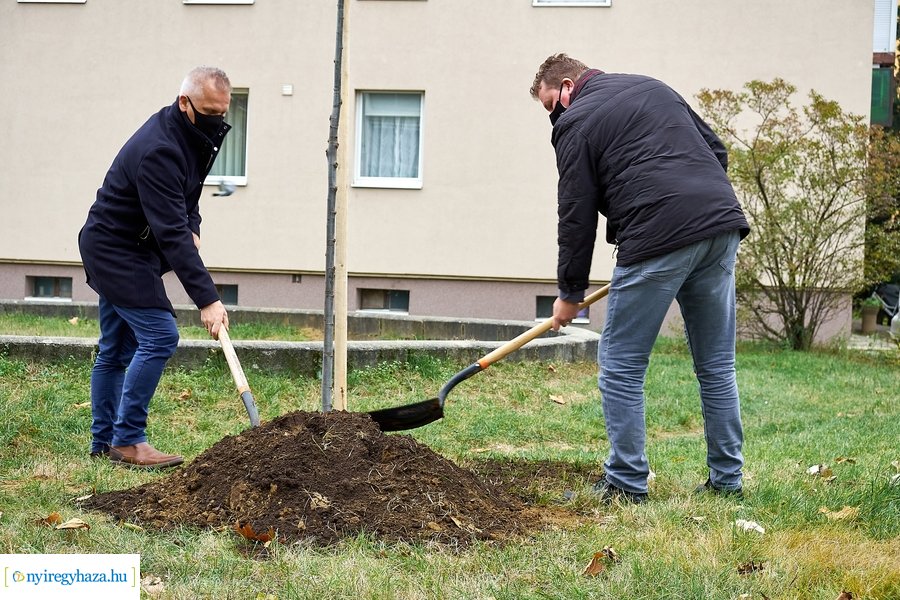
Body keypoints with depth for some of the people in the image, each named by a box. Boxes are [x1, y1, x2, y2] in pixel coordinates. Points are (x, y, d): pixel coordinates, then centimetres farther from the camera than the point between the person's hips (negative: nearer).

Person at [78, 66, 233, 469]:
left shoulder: (194, 135, 2)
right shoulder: (158, 150, -29)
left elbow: (186, 196, 20)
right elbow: (171, 234, -34)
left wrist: (192, 227, -2)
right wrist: (207, 299, -36)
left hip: (114, 250, 10)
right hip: (116, 251, -10)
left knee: (117, 348, 12)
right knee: (159, 336, -16)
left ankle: (104, 442, 19)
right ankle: (128, 440, -10)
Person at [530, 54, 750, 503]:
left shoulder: (575, 123, 5)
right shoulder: (653, 87, 24)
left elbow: (577, 215, 4)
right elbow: (717, 151, 22)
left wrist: (570, 293, 12)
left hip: (659, 238, -7)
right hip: (722, 221, 7)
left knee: (621, 366, 4)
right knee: (717, 365, 14)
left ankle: (626, 484, 7)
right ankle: (726, 479, 18)